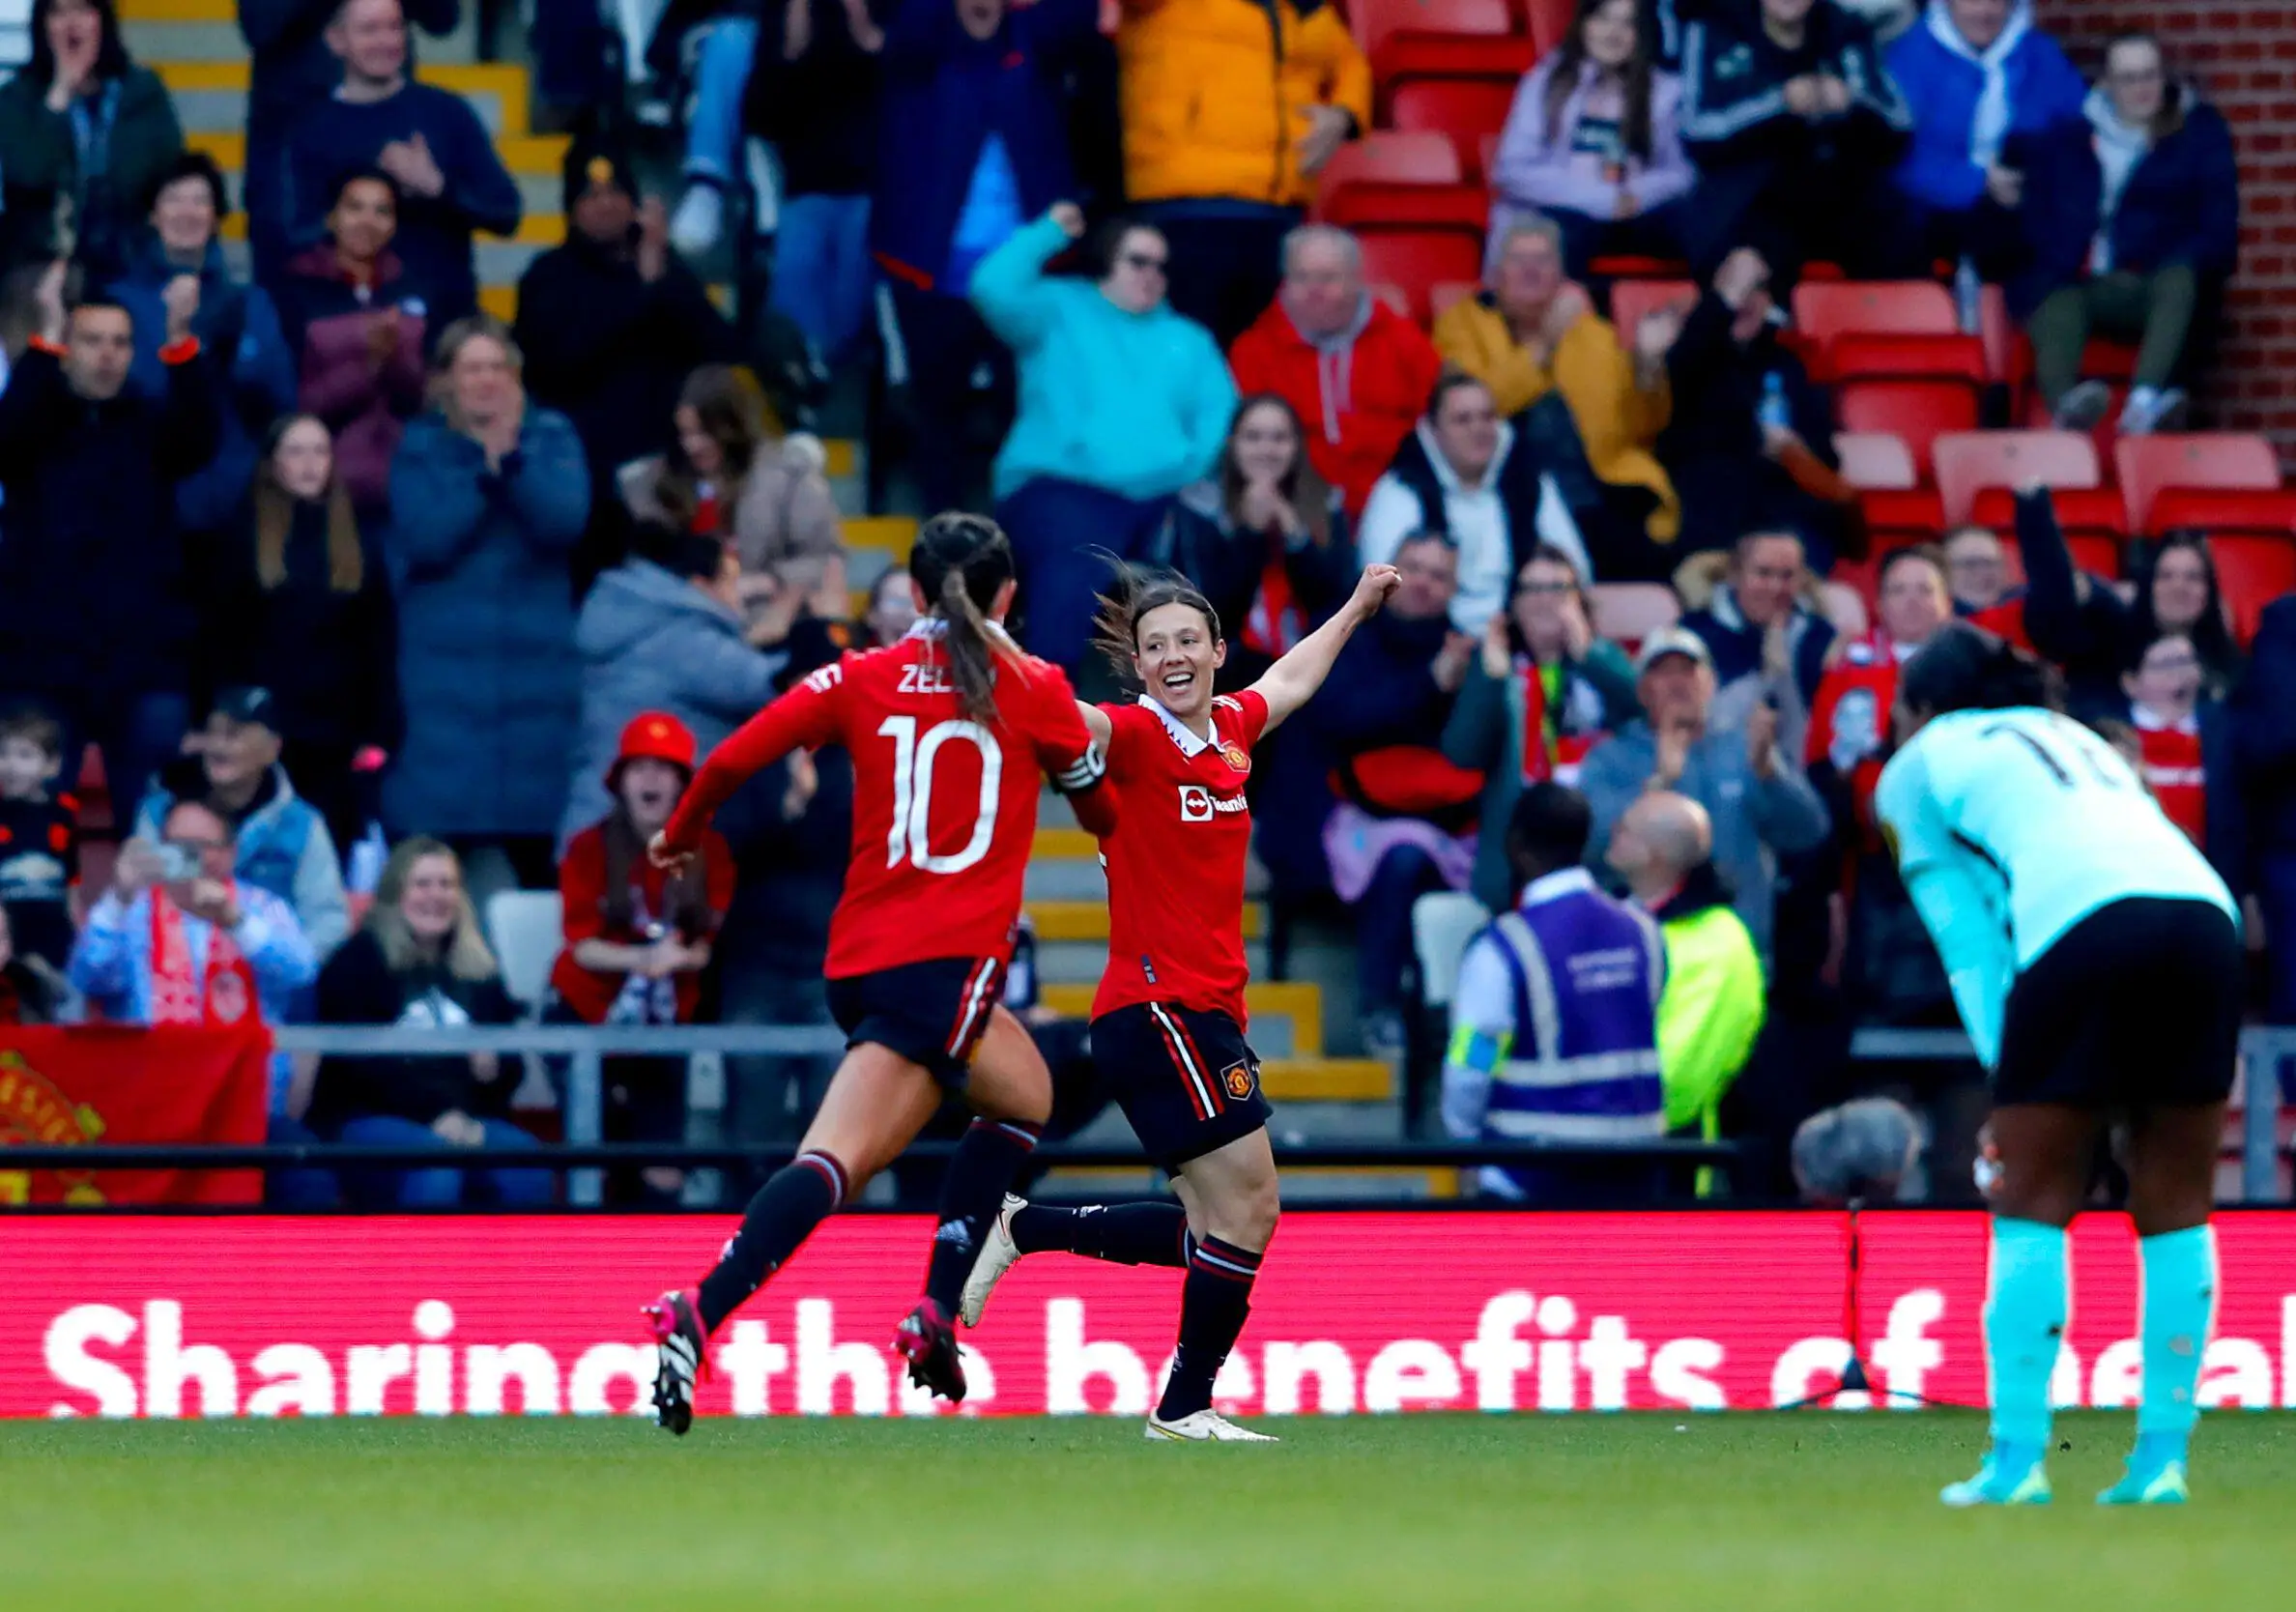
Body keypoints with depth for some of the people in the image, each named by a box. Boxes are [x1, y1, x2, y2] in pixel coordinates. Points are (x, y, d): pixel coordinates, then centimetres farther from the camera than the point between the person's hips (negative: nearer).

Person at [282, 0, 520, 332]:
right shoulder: (315, 128, 3)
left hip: (449, 317, 1)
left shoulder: (447, 111, 6)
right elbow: (301, 239, -4)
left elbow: (505, 213, 3)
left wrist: (439, 187, -15)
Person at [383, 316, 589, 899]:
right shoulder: (420, 448, 6)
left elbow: (565, 521, -9)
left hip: (534, 667, 1)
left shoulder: (550, 437, 8)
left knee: (536, 850, 1)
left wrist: (511, 457, -19)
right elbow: (424, 539, -10)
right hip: (444, 669, -1)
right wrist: (483, 473, -17)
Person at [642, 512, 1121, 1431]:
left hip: (860, 957, 5)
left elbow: (731, 762, 4)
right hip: (949, 962, -5)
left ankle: (937, 1315, 3)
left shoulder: (862, 680, 10)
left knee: (1020, 1093, 17)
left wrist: (679, 837, 24)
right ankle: (700, 1315, -22)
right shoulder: (1032, 690, 5)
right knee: (840, 1158, -3)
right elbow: (1103, 814, 19)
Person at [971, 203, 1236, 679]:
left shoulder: (1188, 340, 27)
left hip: (1165, 498, 4)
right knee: (1074, 571, -32)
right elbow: (995, 289, -2)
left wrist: (1202, 482, -7)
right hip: (1065, 487, -4)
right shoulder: (1059, 311, 18)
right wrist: (1048, 233, 6)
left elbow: (1221, 420, 12)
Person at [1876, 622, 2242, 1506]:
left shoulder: (1917, 764, 22)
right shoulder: (2076, 740, 36)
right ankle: (2162, 1458, 7)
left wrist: (2004, 1066, 9)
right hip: (2206, 911, 5)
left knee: (2033, 1208, 3)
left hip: (2080, 925, -5)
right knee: (2176, 1210, 10)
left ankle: (2016, 1460, -2)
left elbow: (1966, 938, 14)